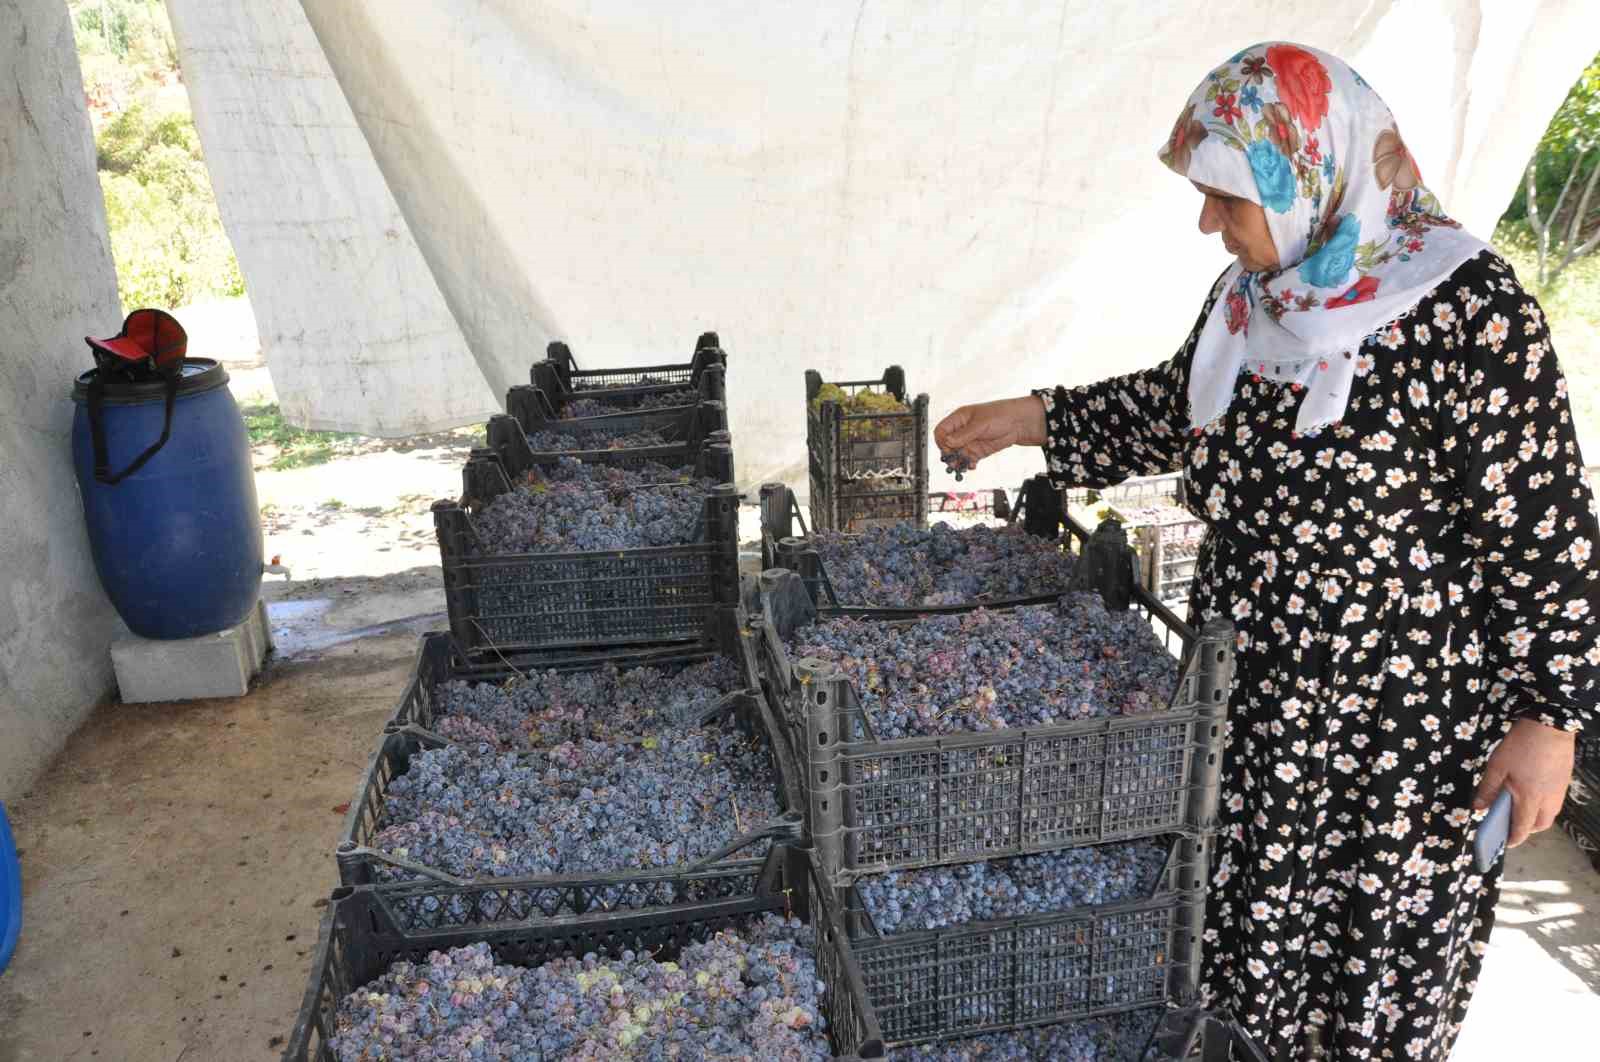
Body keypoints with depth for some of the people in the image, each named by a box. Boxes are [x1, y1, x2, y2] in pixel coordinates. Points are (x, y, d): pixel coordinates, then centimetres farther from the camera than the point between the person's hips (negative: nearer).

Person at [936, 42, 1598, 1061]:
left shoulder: (1471, 313, -19)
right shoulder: (1250, 298, 2)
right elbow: (1172, 409, 18)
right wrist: (1028, 420, 15)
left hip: (1403, 731, -6)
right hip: (1251, 702, 6)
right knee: (1238, 937, 21)